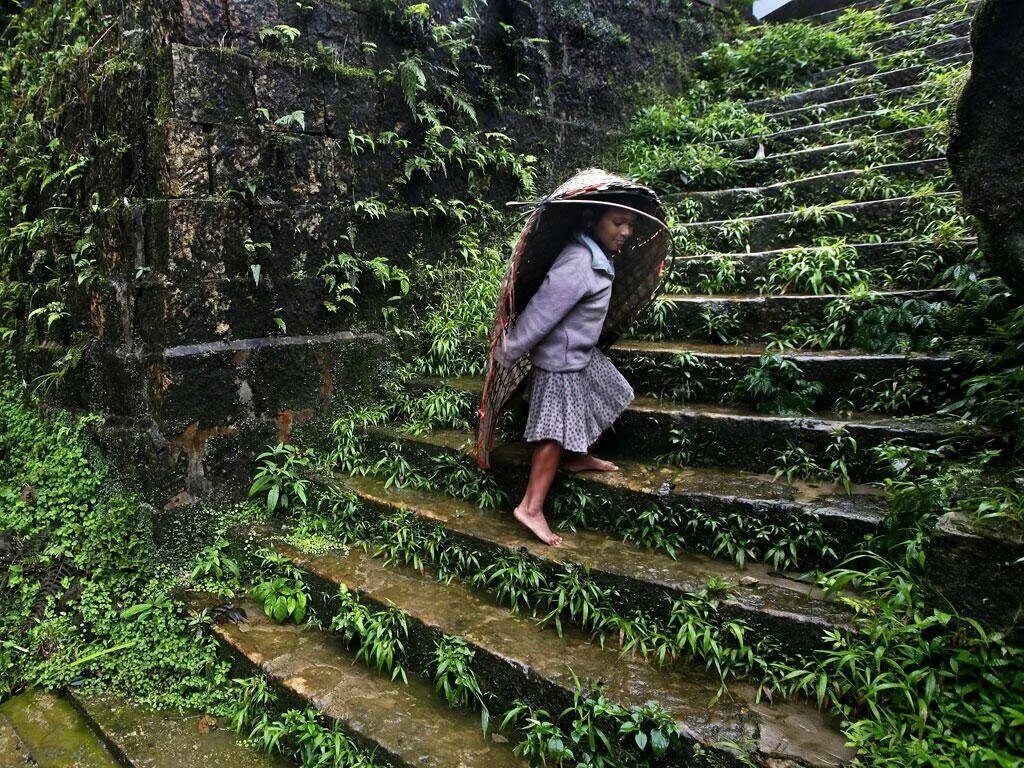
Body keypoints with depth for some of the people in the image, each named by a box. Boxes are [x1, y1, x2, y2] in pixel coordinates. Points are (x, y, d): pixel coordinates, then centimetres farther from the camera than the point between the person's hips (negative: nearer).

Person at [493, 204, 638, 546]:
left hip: (583, 353, 10)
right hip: (562, 361, -10)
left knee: (606, 398, 25)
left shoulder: (598, 256, 1)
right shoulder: (577, 265, -31)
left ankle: (578, 457, 46)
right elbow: (540, 312, -27)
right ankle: (531, 508, 6)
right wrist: (507, 352, -18)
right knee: (556, 433, -4)